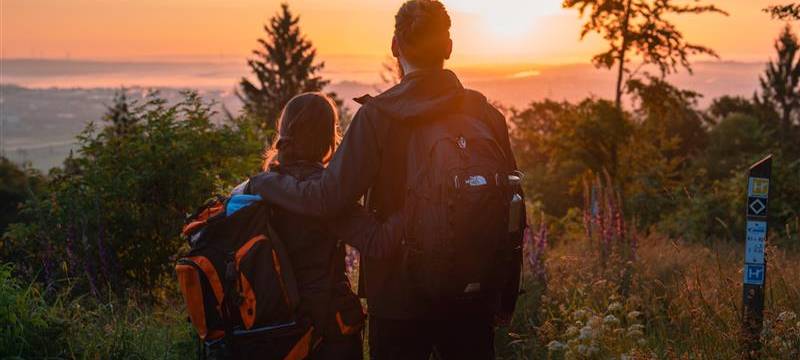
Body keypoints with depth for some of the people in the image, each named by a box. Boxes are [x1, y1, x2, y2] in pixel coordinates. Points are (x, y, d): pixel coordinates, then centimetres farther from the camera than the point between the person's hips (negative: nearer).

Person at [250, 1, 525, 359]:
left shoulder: (378, 115, -12)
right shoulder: (486, 114, -1)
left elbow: (328, 197, -17)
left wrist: (265, 181, 1)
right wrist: (506, 298, 11)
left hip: (400, 298, -3)